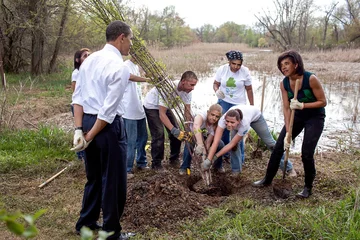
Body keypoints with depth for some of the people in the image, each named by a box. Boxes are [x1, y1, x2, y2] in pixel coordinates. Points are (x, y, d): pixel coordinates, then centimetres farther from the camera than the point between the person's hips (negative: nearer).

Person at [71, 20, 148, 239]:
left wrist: (79, 129, 1)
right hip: (107, 126, -8)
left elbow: (78, 97, 5)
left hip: (87, 121, 8)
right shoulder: (119, 66, -16)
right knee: (113, 181, 7)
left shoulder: (90, 60, 9)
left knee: (94, 176, 23)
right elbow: (109, 110, -20)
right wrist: (90, 137, -12)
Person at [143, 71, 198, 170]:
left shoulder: (187, 90, -20)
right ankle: (156, 164, -3)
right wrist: (173, 129, -49)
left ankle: (174, 159, 16)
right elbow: (162, 114, -39)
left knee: (177, 132, 0)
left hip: (166, 106, 7)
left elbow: (187, 111, -14)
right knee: (159, 134, -16)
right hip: (151, 106, -7)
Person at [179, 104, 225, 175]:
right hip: (193, 135, -3)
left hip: (205, 136, 3)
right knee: (189, 144, -34)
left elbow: (208, 142, -28)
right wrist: (200, 145, -72)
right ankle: (185, 167, -11)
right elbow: (196, 127, -61)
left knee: (220, 144, -21)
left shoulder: (216, 125, -26)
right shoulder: (202, 114, -39)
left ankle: (218, 165, 6)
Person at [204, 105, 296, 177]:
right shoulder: (223, 119, -44)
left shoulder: (244, 124, -48)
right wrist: (208, 160, -52)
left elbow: (231, 144, -40)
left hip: (255, 115, -2)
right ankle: (236, 170, 4)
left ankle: (288, 167, 24)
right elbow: (215, 142, -47)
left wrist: (215, 156, -39)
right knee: (235, 143, -18)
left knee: (270, 142, 7)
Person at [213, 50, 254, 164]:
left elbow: (249, 89, -1)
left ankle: (240, 157, 8)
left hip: (238, 104, -2)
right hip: (223, 102, 2)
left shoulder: (245, 71, -10)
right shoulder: (222, 69, -8)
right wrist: (217, 91, -18)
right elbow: (216, 84, 5)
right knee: (223, 128, 9)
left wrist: (252, 106, 3)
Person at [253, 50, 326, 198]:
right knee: (278, 147, 2)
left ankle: (308, 187, 11)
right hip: (297, 116, 5)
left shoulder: (311, 79, -26)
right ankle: (267, 179, 19)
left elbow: (323, 102, -18)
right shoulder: (284, 83, -11)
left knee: (306, 154, -11)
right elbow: (286, 109, -12)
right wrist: (288, 133, -17)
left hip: (315, 117, -5)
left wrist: (302, 105, -31)